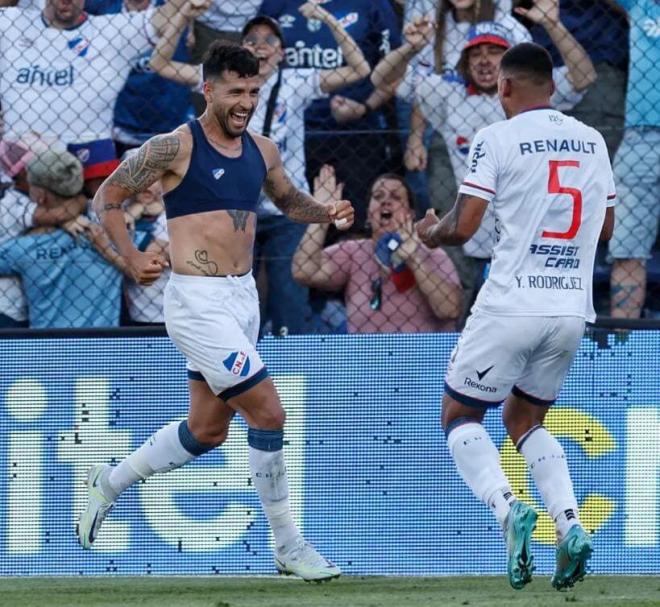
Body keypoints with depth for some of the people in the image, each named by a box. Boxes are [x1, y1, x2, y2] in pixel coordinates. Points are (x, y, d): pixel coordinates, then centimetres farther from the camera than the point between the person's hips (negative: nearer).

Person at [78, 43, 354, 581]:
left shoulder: (262, 151, 9)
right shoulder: (174, 148, -11)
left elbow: (289, 201, 26)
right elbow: (107, 199, -4)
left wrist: (326, 213, 4)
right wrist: (133, 259, -19)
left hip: (244, 297, 8)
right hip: (198, 301, -8)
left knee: (207, 430, 16)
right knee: (268, 413, -13)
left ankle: (110, 483, 37)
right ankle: (289, 547, -3)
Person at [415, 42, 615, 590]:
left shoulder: (497, 140, -7)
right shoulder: (592, 141, 10)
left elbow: (462, 228, -10)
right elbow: (605, 227, 19)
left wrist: (431, 233, 11)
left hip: (511, 306, -5)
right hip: (573, 309, 5)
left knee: (460, 416, 10)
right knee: (525, 418, 22)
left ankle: (508, 509, -17)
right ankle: (570, 525, -1)